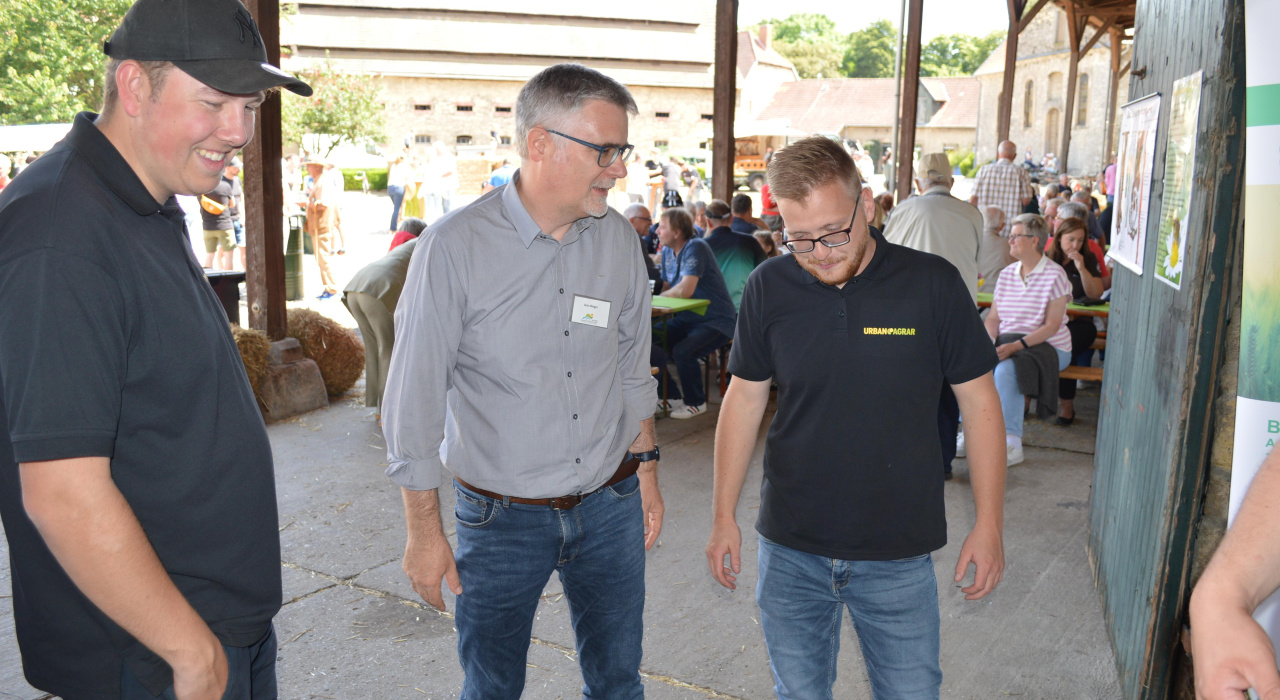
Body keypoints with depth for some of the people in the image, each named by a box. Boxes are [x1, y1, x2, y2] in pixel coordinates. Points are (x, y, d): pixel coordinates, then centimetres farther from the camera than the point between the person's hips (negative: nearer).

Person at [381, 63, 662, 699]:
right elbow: (413, 400, -11)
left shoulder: (618, 238, -1)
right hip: (502, 519, -3)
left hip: (610, 505, 4)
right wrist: (424, 531, -7)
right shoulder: (454, 248, -16)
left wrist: (646, 467, 13)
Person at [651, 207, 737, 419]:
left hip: (715, 322, -8)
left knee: (683, 352, -31)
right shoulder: (667, 251, 7)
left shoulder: (695, 247, -19)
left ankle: (695, 403, -4)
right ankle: (671, 397, 7)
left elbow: (685, 290, -28)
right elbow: (665, 287, 10)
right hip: (685, 320, 8)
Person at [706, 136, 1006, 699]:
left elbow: (978, 401, -1)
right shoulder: (768, 288, -5)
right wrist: (724, 516, 5)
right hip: (790, 552, 2)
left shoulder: (933, 284, -10)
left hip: (899, 556, -1)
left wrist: (989, 524, -2)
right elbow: (744, 400, 4)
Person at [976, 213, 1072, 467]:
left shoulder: (1054, 275, -7)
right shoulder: (1006, 274, 12)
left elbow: (1052, 325, -13)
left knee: (1006, 370, -34)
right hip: (1007, 342, 6)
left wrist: (1017, 345, -25)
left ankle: (1012, 445, -26)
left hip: (1048, 346, -5)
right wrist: (986, 342, -13)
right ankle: (969, 433, -15)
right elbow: (993, 317, 8)